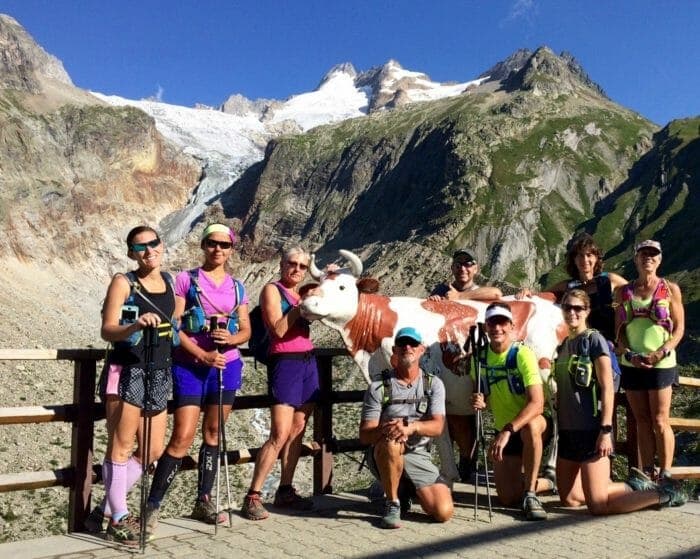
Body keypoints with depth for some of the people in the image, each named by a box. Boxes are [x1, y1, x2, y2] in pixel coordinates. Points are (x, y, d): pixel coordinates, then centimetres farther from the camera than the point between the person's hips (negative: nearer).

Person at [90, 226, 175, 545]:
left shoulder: (169, 281, 11)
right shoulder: (123, 282, -6)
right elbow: (107, 330, -14)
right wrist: (135, 325, -31)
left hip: (159, 374, 7)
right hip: (126, 371, -7)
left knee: (153, 451, 10)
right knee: (122, 446, -1)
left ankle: (107, 507, 24)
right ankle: (119, 519, 12)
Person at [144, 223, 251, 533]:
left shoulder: (237, 287, 11)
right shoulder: (186, 280, -1)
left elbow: (246, 330, 12)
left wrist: (231, 338, -11)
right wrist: (202, 355, -16)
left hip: (227, 366, 4)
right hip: (190, 366, -4)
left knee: (213, 434, 10)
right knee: (182, 438, -9)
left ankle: (203, 501, 22)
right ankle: (153, 505, 3)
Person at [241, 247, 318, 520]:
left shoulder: (304, 292, 17)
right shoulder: (272, 290, -3)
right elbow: (279, 329, -14)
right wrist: (301, 304, -16)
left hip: (308, 362, 7)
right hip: (285, 363, -7)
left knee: (297, 431, 8)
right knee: (280, 435, -11)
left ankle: (285, 490, 17)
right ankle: (252, 497, -5)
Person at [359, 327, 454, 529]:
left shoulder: (433, 384, 4)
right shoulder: (379, 387, -3)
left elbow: (437, 427, -10)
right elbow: (364, 436, -9)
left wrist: (412, 426, -31)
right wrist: (384, 429, -32)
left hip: (418, 456, 2)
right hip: (383, 457, -2)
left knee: (444, 512, -14)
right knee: (391, 442, -37)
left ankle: (409, 490, 18)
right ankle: (392, 504, -15)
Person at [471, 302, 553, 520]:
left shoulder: (522, 354, -19)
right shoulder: (480, 358, -2)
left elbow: (537, 403, -30)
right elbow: (482, 397, 10)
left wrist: (508, 431, -40)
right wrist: (479, 402, -15)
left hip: (534, 427, -5)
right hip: (503, 431, 5)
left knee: (529, 426, -41)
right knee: (508, 497, -1)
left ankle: (530, 495, -25)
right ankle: (544, 483, 32)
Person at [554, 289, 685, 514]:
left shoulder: (594, 340, -8)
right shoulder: (563, 345, 14)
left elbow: (607, 388, -13)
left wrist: (606, 430, -19)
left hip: (591, 430, -8)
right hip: (568, 430, 8)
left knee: (598, 505, -8)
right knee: (569, 499, 11)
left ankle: (662, 494, 11)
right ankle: (633, 486, 27)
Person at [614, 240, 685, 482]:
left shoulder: (670, 289, 1)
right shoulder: (624, 292, 8)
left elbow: (679, 328, -1)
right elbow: (619, 330, 8)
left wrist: (660, 353, -14)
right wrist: (629, 355, -8)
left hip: (661, 364, -3)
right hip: (631, 364, 3)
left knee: (660, 421, -2)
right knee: (642, 421, 9)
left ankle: (665, 476, 8)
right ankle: (647, 475, 17)